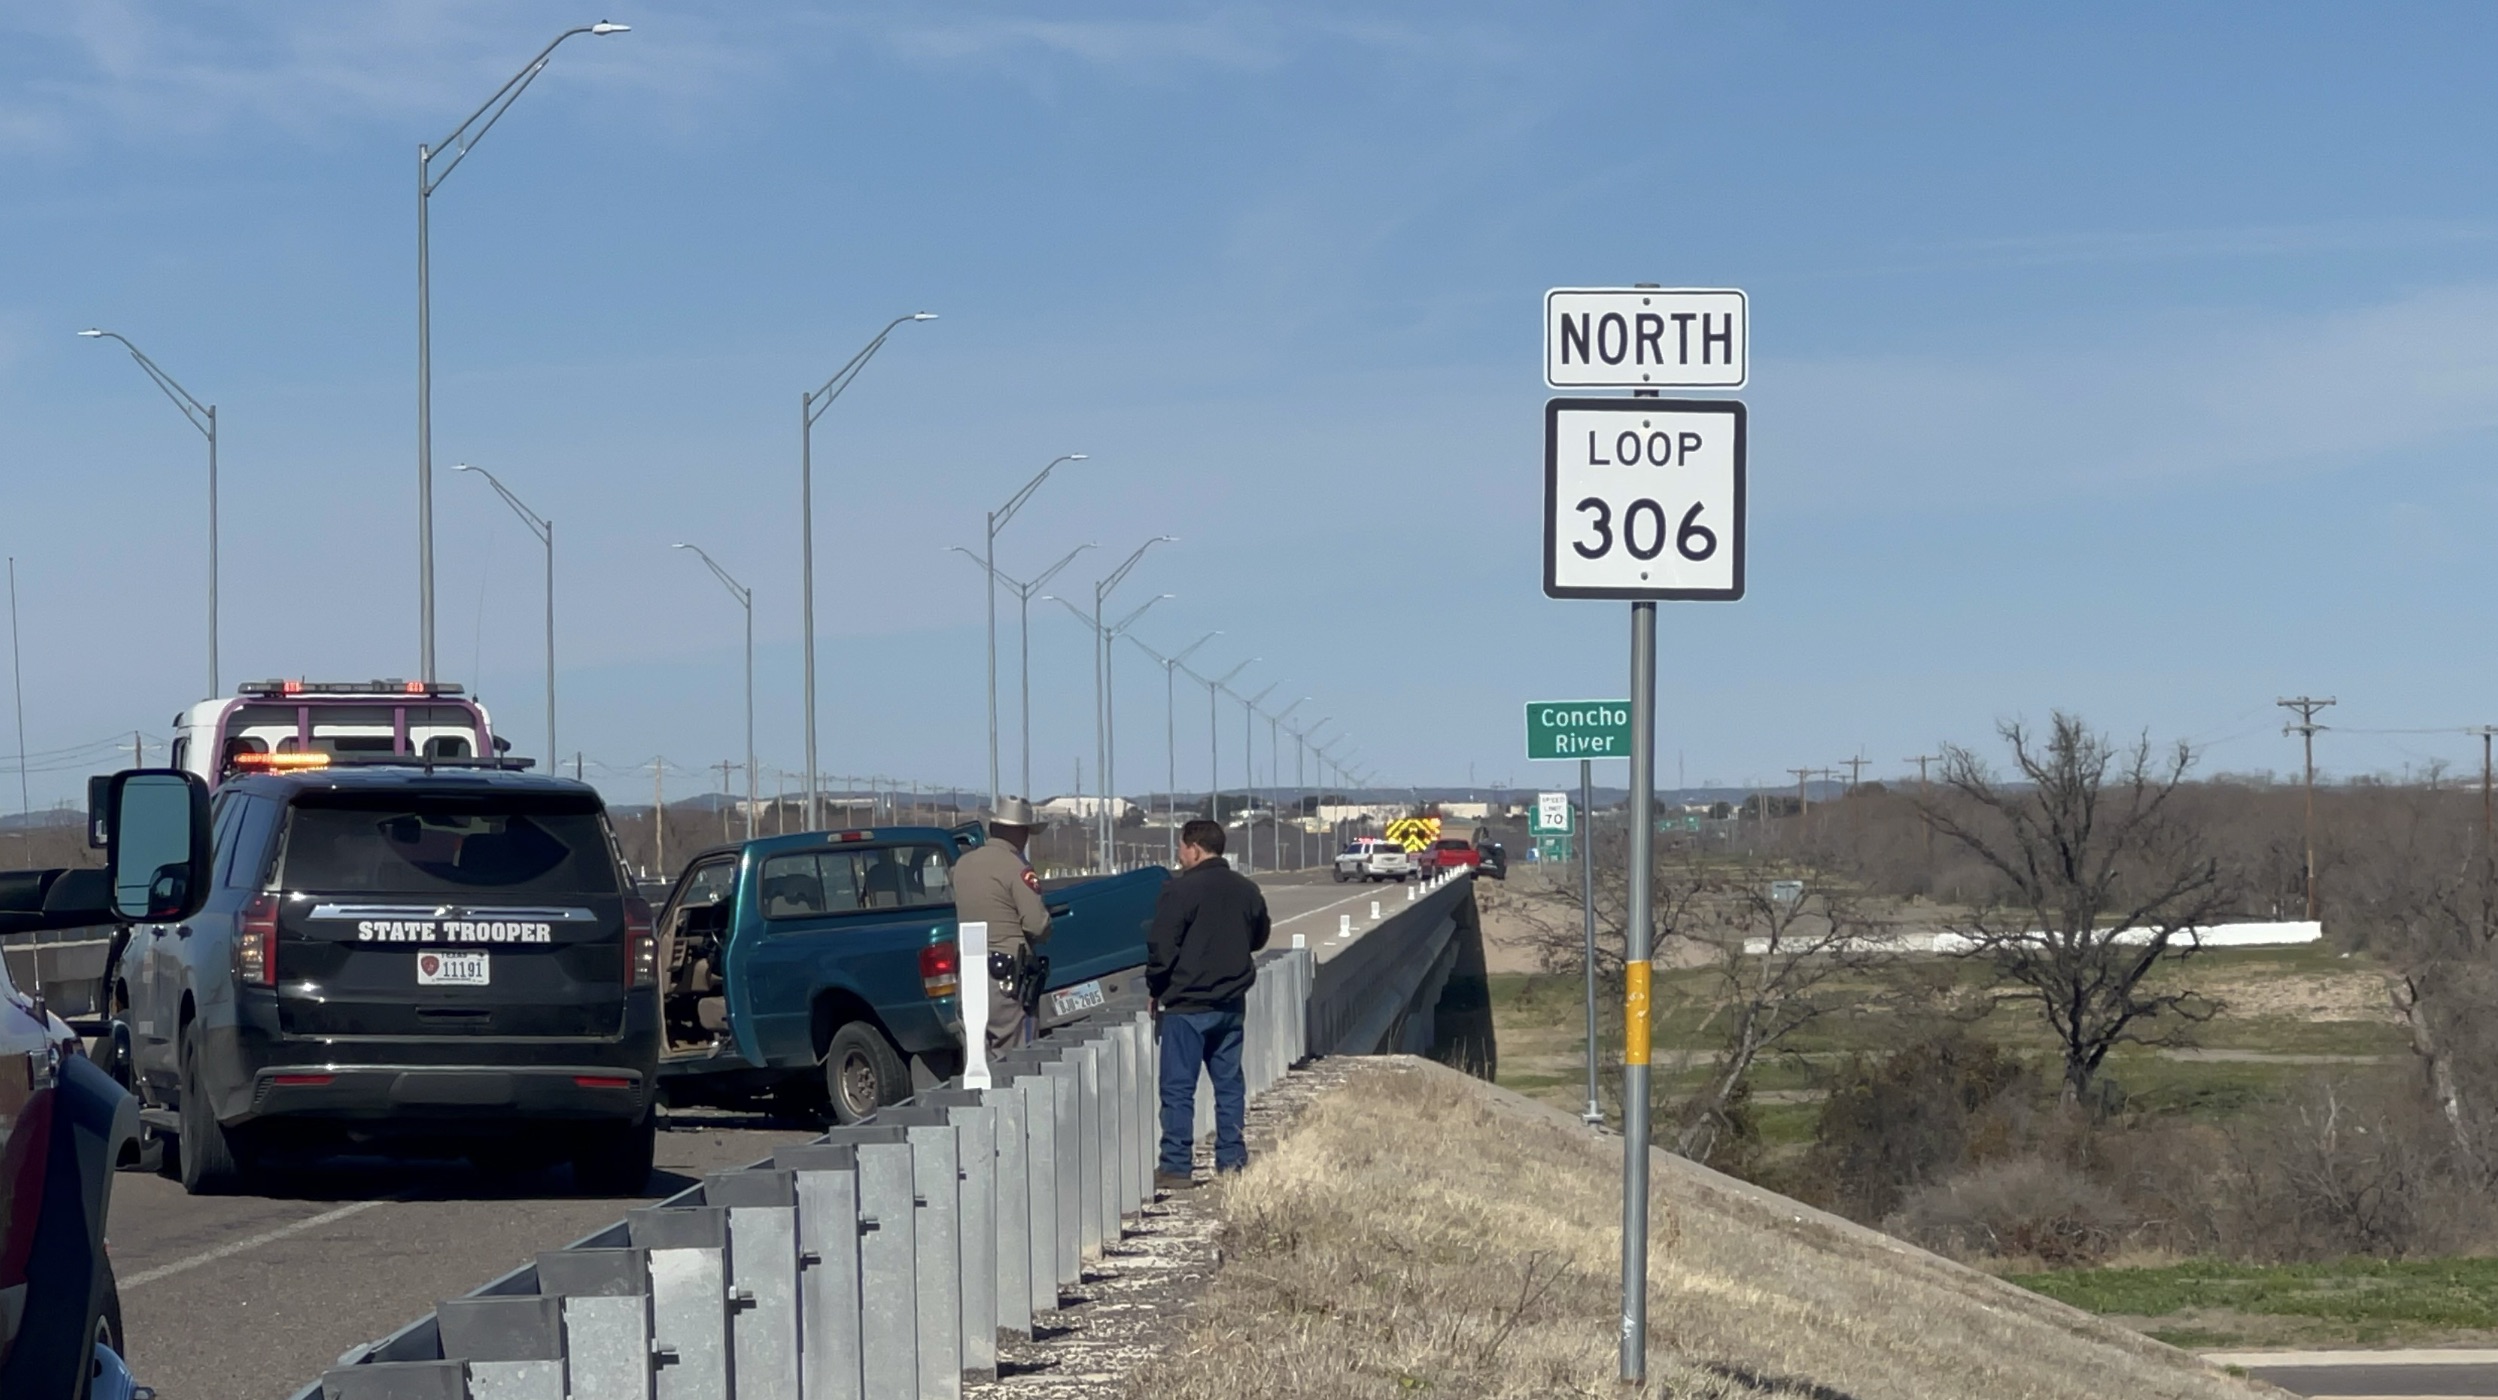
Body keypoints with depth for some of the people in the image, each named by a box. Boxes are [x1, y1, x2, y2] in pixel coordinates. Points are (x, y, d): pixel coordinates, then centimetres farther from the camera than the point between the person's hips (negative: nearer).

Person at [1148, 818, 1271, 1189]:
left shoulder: (1181, 890, -13)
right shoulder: (1246, 890, 7)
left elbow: (1161, 949, -14)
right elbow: (1259, 937, 20)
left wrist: (1156, 991, -1)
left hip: (1186, 1005, -6)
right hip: (1232, 1004, 6)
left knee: (1178, 1088, -2)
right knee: (1229, 1082, 13)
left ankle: (1175, 1166, -4)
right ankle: (1232, 1160, 14)